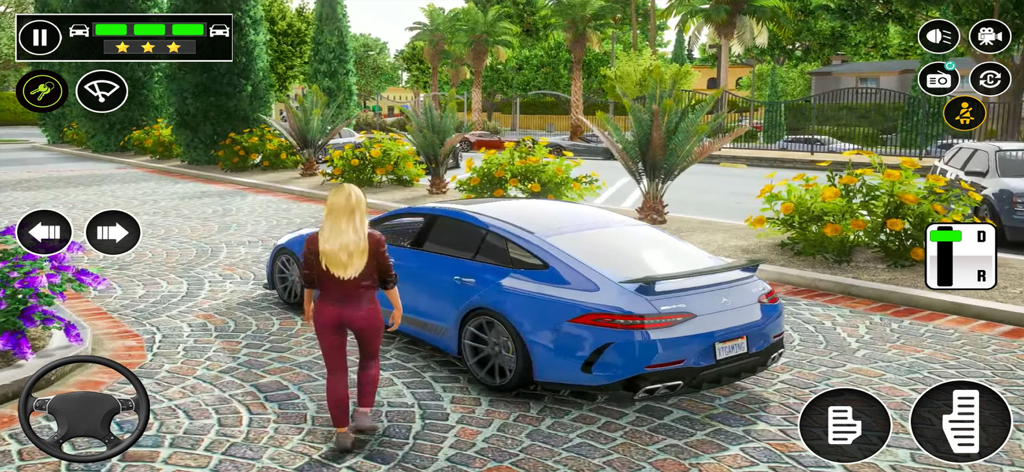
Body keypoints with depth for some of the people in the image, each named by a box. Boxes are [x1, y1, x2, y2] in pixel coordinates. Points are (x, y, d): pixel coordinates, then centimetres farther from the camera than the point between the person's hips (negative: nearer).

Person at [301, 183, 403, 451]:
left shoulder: (314, 242, -9)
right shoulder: (374, 241, -13)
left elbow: (308, 281, 3)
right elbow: (388, 279, -4)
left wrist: (307, 305, 21)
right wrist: (398, 308, 10)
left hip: (327, 311, 1)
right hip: (365, 311, -1)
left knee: (336, 371, 13)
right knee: (370, 360, 25)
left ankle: (342, 433, 19)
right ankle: (363, 414, 16)